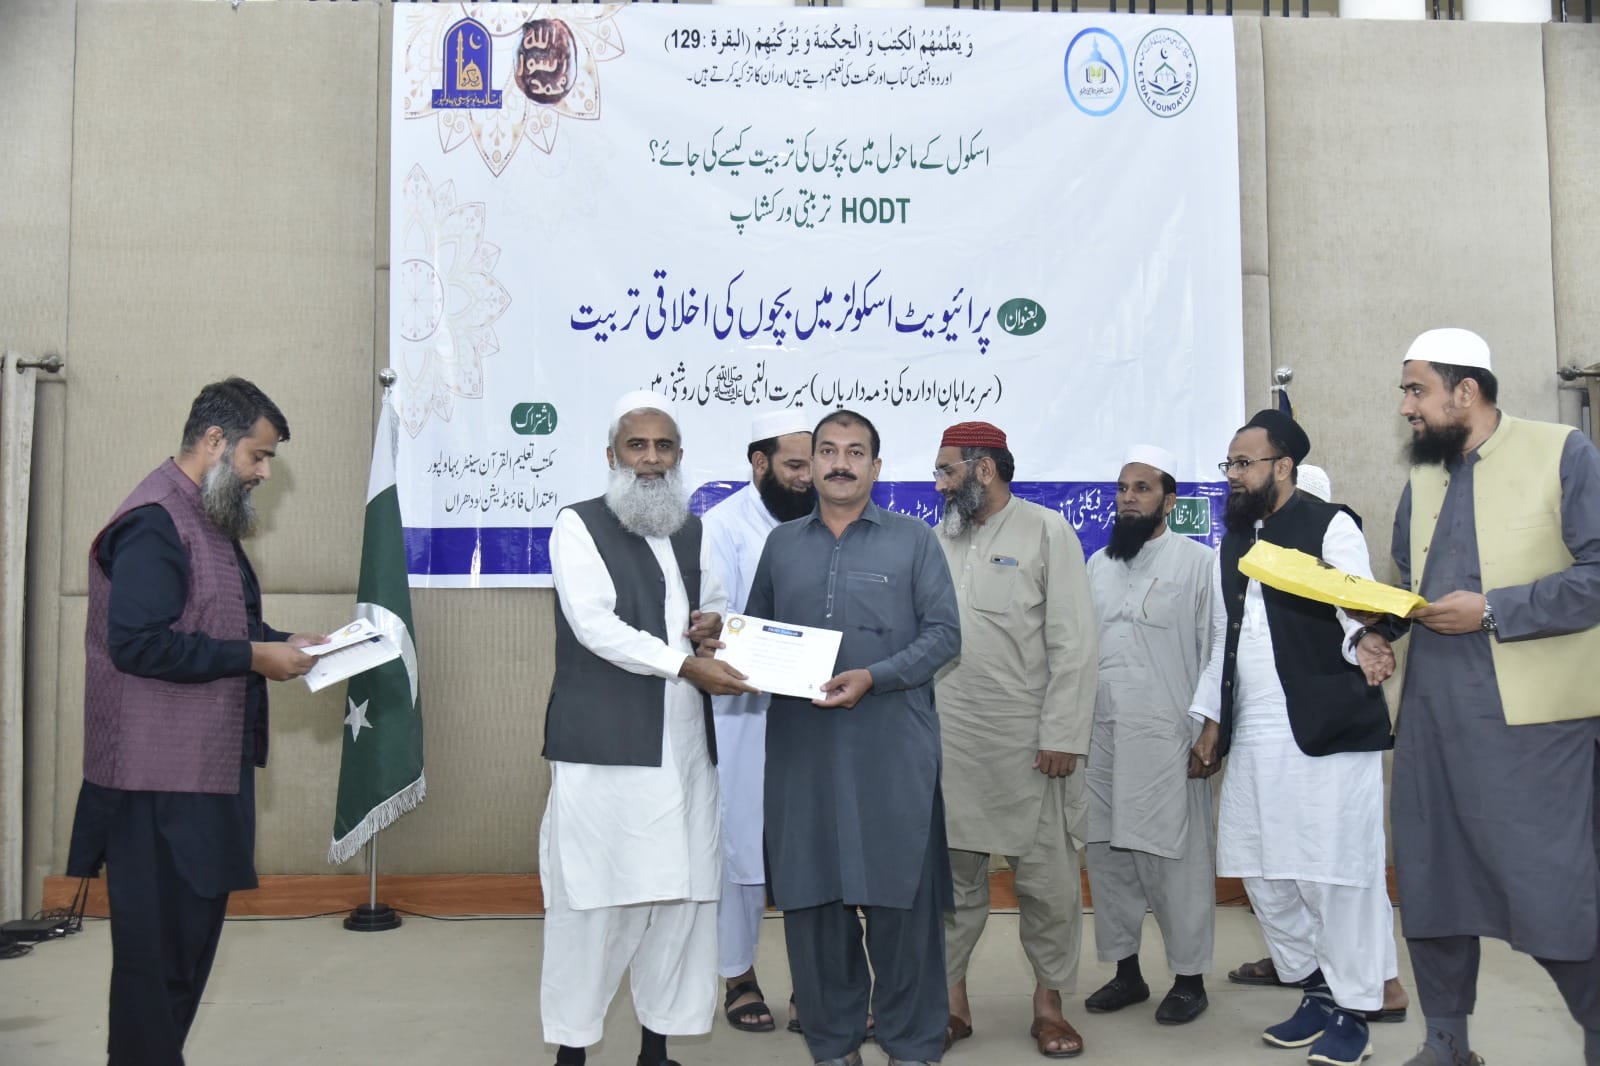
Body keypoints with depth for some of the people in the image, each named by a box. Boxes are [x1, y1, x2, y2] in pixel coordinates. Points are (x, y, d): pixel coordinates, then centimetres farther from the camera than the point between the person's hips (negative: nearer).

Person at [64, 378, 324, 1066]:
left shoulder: (210, 518, 15)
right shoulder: (154, 522, -17)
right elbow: (139, 643, -25)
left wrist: (282, 643, 7)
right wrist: (253, 657, -19)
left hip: (209, 765, 10)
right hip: (161, 776, -10)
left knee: (194, 929, 17)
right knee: (157, 941, 0)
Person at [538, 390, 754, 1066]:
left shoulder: (692, 532, 16)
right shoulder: (579, 525, -2)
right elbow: (595, 625, -13)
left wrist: (715, 621, 3)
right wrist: (686, 665, -19)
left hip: (685, 744, 6)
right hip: (603, 747, -5)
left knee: (682, 894, 6)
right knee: (593, 897, -1)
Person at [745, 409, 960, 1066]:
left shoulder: (913, 541, 5)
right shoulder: (781, 544, 15)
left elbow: (943, 633, -2)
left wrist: (873, 678, -14)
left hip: (892, 747, -3)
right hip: (802, 746, 3)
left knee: (900, 893, 0)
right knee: (811, 893, 6)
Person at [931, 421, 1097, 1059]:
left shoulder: (1047, 532, -1)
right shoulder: (939, 541, 12)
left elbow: (1073, 642, -6)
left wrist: (1062, 736, -11)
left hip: (1028, 739, -3)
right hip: (949, 737, 4)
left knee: (1047, 876, 4)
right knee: (952, 873, 8)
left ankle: (1048, 1002, 19)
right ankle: (951, 1000, 20)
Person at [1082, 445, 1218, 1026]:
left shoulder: (1199, 562, -2)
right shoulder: (1097, 565, 15)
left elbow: (1218, 652, -5)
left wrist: (1211, 732, -11)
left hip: (1167, 737, -5)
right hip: (1100, 733, 6)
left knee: (1176, 859, -1)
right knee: (1106, 854, 9)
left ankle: (1190, 978, 13)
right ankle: (1126, 972, 22)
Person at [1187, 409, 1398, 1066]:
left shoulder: (1330, 526, -4)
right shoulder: (1231, 546, 16)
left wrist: (1365, 641, -38)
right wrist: (1210, 721, 18)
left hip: (1329, 734, -7)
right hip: (1253, 739, 7)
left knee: (1336, 877, -2)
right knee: (1263, 876, 10)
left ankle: (1351, 1012, 14)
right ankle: (1317, 992, 27)